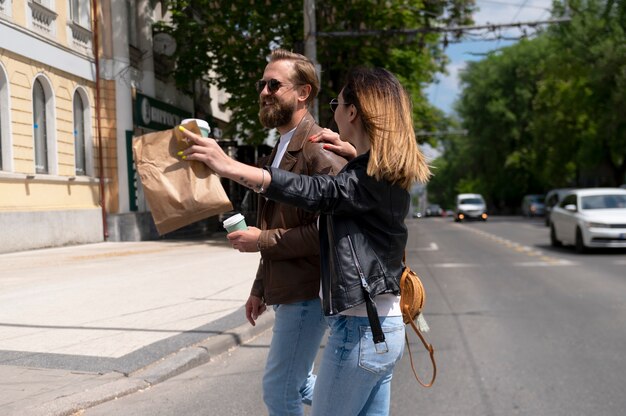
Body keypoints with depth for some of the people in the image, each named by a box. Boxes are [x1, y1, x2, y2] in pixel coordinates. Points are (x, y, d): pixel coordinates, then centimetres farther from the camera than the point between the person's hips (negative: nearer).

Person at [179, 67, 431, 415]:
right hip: (385, 323, 10)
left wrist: (230, 167, -45)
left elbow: (315, 191, -36)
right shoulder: (388, 173, 10)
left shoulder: (370, 176, -18)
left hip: (362, 327, -10)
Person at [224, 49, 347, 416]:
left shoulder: (319, 148, -16)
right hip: (287, 292, 10)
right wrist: (260, 288, 20)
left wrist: (261, 240, -19)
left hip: (307, 293, -10)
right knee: (300, 384, 20)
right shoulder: (282, 149, 15)